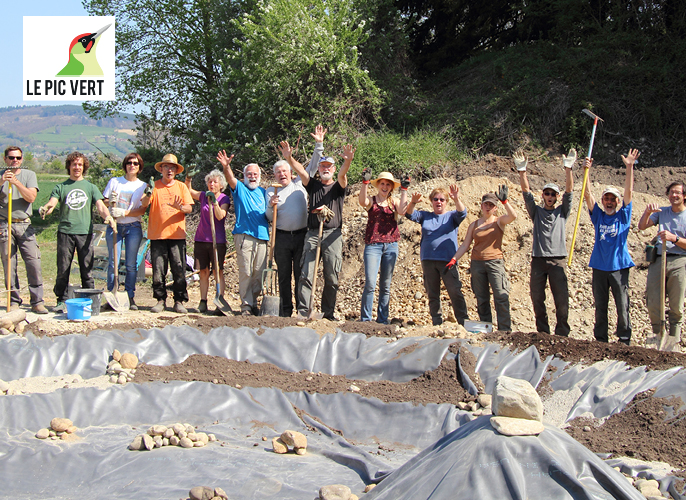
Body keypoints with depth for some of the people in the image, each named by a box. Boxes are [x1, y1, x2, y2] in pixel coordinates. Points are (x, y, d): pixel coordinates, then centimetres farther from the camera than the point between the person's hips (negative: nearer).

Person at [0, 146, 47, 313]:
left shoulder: (29, 174, 11)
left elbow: (31, 197, -2)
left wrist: (16, 182, -14)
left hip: (25, 224, 0)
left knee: (34, 262, -7)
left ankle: (37, 301, -3)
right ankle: (14, 300, 6)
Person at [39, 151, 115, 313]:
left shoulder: (91, 187, 14)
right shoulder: (61, 187, 13)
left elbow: (100, 205, 2)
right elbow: (52, 203, -1)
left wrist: (107, 216, -20)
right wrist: (45, 209, -25)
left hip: (85, 232, 0)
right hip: (65, 231, 0)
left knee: (87, 269, 0)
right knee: (63, 269, -1)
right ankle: (61, 301, 7)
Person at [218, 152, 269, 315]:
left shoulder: (262, 191, 21)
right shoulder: (239, 188, 9)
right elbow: (230, 178, -13)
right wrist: (226, 166, -35)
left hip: (262, 236, 4)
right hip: (244, 236, -4)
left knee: (259, 272, 3)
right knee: (245, 272, -6)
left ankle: (253, 302, 13)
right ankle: (246, 304, -2)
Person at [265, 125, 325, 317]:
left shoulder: (300, 183, 11)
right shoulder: (271, 191, 11)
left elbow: (313, 165, 10)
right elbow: (270, 218, 8)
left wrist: (319, 145, 1)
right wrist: (271, 207, -12)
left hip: (301, 235, -1)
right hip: (282, 237, 1)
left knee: (301, 274, -1)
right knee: (283, 275, 4)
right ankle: (285, 311, 11)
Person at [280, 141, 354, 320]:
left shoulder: (338, 186, 11)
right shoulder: (313, 185, 16)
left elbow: (342, 175, -10)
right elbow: (300, 170, -1)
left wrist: (347, 162, -33)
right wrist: (289, 158, -21)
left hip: (332, 235, -1)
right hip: (313, 234, 1)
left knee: (331, 278, 1)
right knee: (306, 274, -9)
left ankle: (328, 313, 9)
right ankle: (303, 312, -8)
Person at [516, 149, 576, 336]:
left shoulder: (562, 212, 13)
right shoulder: (536, 211, 15)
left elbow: (569, 190, 1)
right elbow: (526, 192, 3)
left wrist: (568, 168, -11)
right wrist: (522, 171, -11)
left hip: (557, 260, -1)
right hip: (538, 259, 1)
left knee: (562, 298, -6)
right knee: (537, 298, 2)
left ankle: (562, 333, 1)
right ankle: (543, 332, 12)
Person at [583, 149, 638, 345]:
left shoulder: (623, 216, 5)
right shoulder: (598, 216, 8)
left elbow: (628, 192, -5)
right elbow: (588, 194, -2)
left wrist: (629, 167, -15)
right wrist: (586, 171, -14)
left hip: (619, 266, -2)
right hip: (600, 267, 2)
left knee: (622, 306, -2)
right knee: (600, 307, 7)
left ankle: (624, 342, 6)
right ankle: (600, 342, 14)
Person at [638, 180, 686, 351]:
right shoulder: (661, 212, 14)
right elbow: (642, 226, 5)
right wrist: (648, 212, -12)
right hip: (658, 260, 3)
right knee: (653, 304, 1)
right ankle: (658, 337, 18)